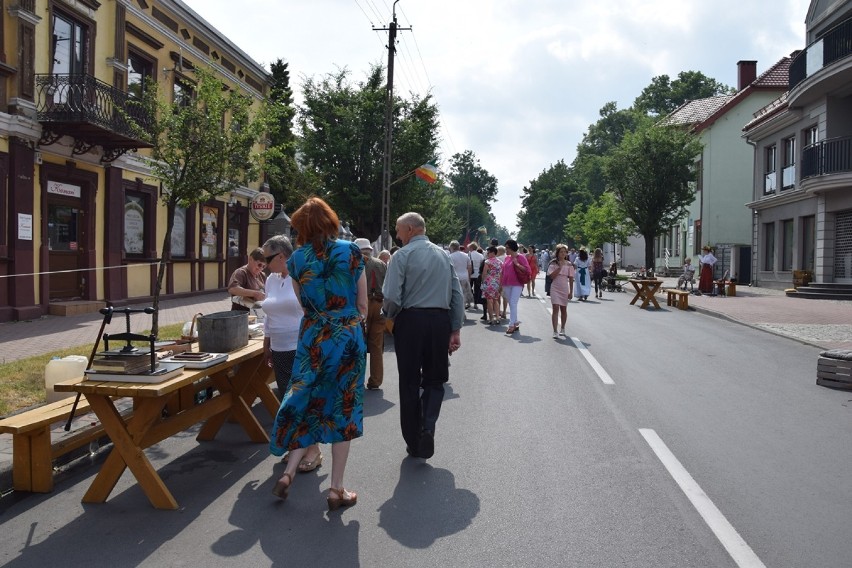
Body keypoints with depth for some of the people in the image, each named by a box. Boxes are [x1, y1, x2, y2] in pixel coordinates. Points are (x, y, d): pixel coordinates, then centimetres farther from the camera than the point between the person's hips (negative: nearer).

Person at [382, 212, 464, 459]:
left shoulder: (402, 255, -6)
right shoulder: (443, 254, 10)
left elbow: (392, 297, -13)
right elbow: (457, 294, 8)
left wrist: (390, 317, 7)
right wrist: (456, 329, 12)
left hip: (410, 321, -3)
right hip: (440, 321, 4)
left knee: (409, 383, 8)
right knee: (435, 379, 16)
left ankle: (413, 443, 16)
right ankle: (428, 427, -7)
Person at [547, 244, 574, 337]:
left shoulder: (569, 265, 4)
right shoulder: (553, 263, -2)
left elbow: (571, 279, 5)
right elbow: (552, 276, -13)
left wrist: (571, 292, 2)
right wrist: (560, 267, -15)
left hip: (565, 289, 2)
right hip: (555, 289, -2)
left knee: (563, 309, 12)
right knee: (556, 308, -11)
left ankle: (562, 329, 29)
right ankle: (555, 331, -12)